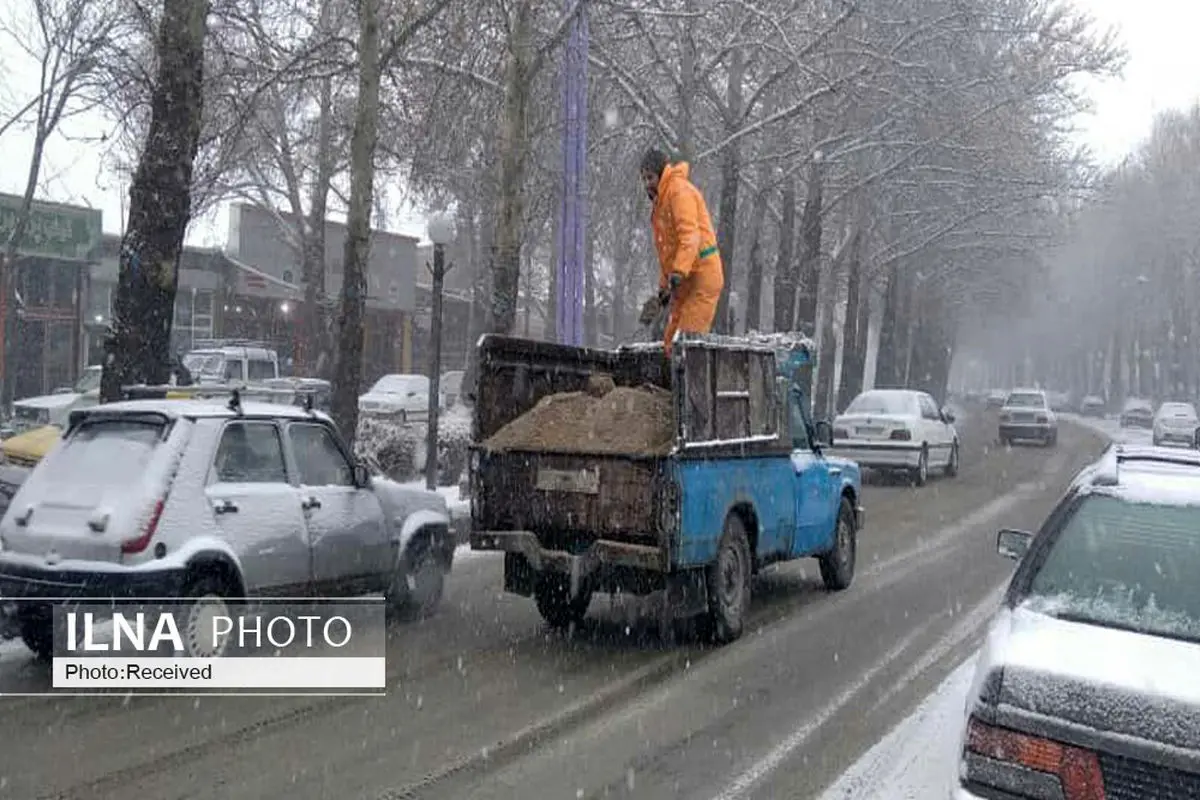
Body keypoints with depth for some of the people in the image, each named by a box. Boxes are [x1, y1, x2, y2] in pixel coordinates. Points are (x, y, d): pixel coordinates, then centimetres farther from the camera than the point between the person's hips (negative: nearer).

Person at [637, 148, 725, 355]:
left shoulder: (680, 191, -10)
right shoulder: (661, 199, 21)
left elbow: (690, 237, -23)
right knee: (672, 341, 8)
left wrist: (678, 273, -33)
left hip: (701, 277, -10)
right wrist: (664, 289, 24)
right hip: (685, 281, 10)